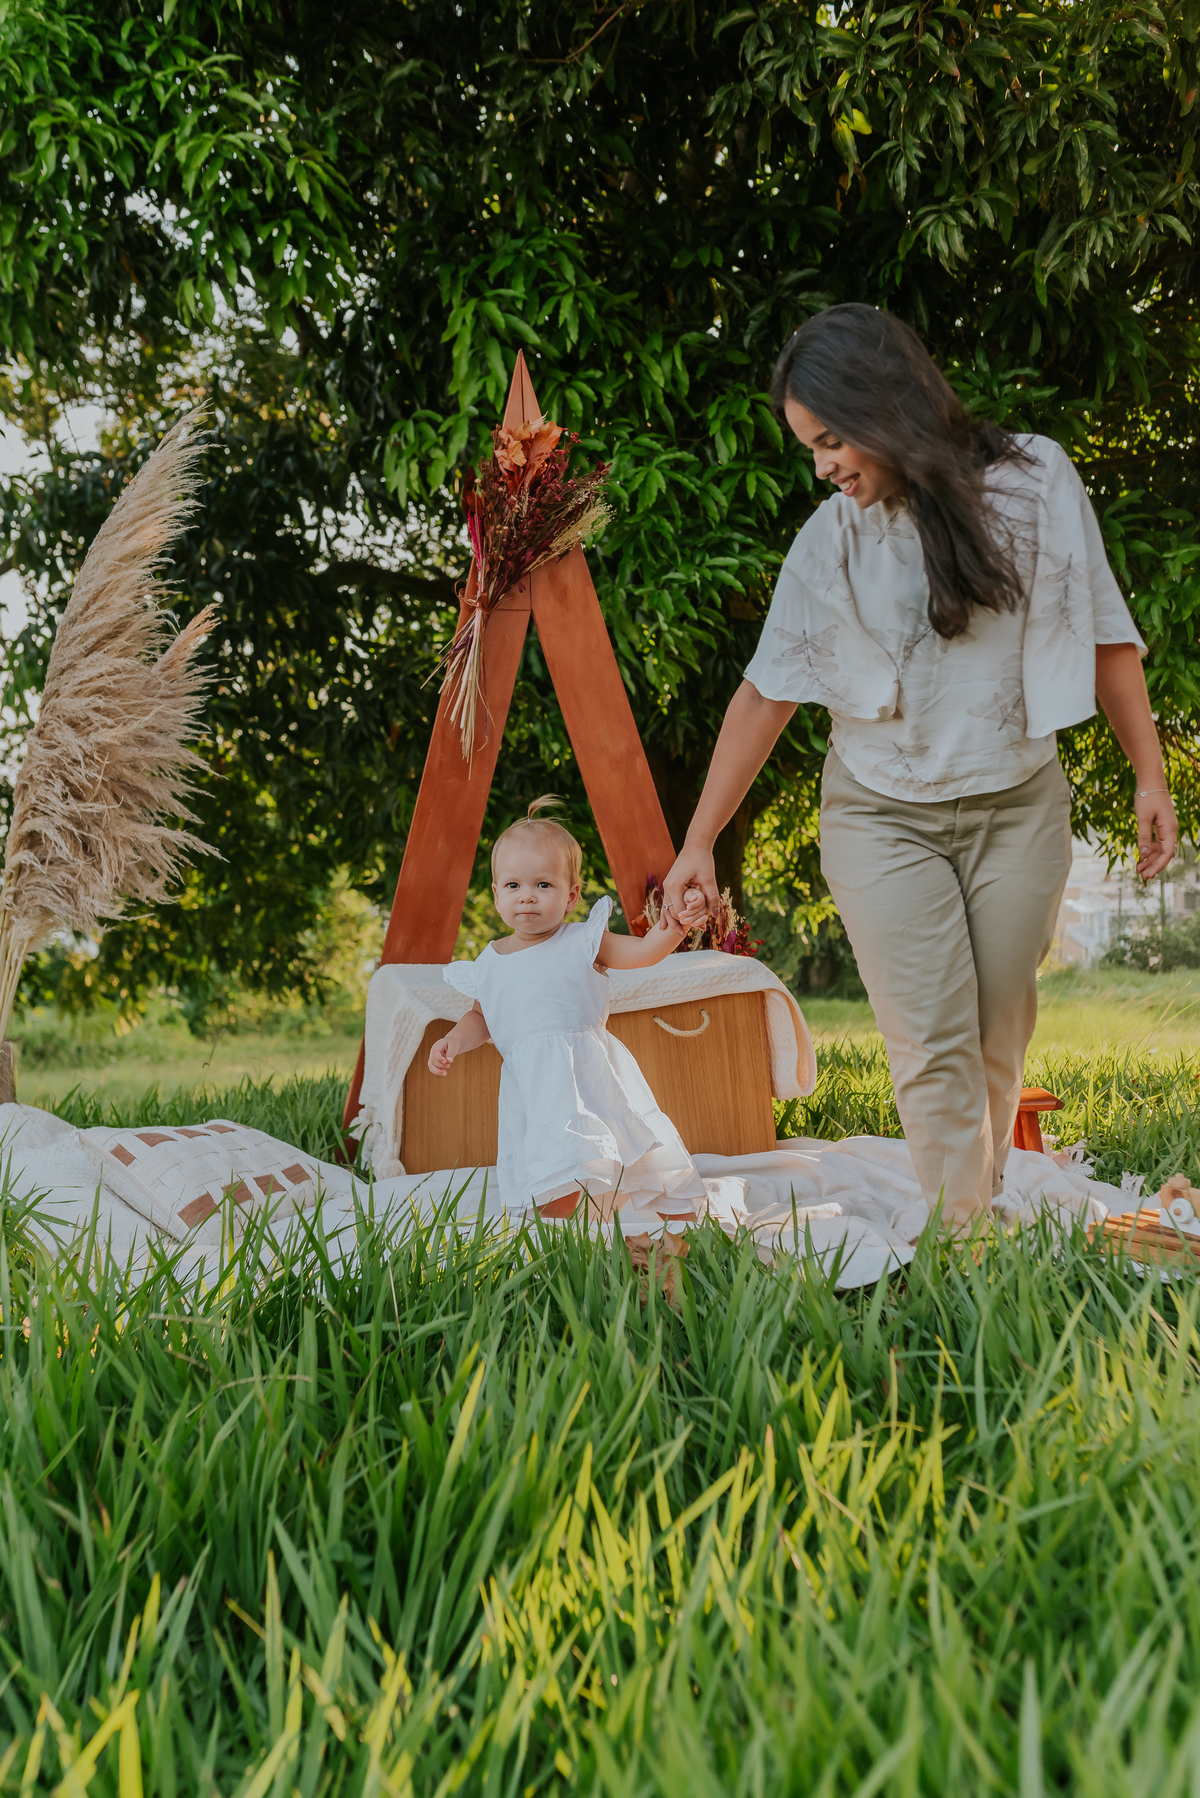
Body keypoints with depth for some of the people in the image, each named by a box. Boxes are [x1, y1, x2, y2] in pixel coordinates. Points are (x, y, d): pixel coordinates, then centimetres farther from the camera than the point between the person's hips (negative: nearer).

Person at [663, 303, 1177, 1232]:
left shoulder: (1035, 481, -5)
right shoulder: (831, 540, -5)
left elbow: (1105, 635, 3)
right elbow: (766, 695, -1)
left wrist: (1150, 775, 3)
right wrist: (699, 843, -1)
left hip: (1019, 807, 1)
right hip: (883, 817, -1)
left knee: (999, 1044, 5)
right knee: (933, 1049, -9)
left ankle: (985, 1219, 18)